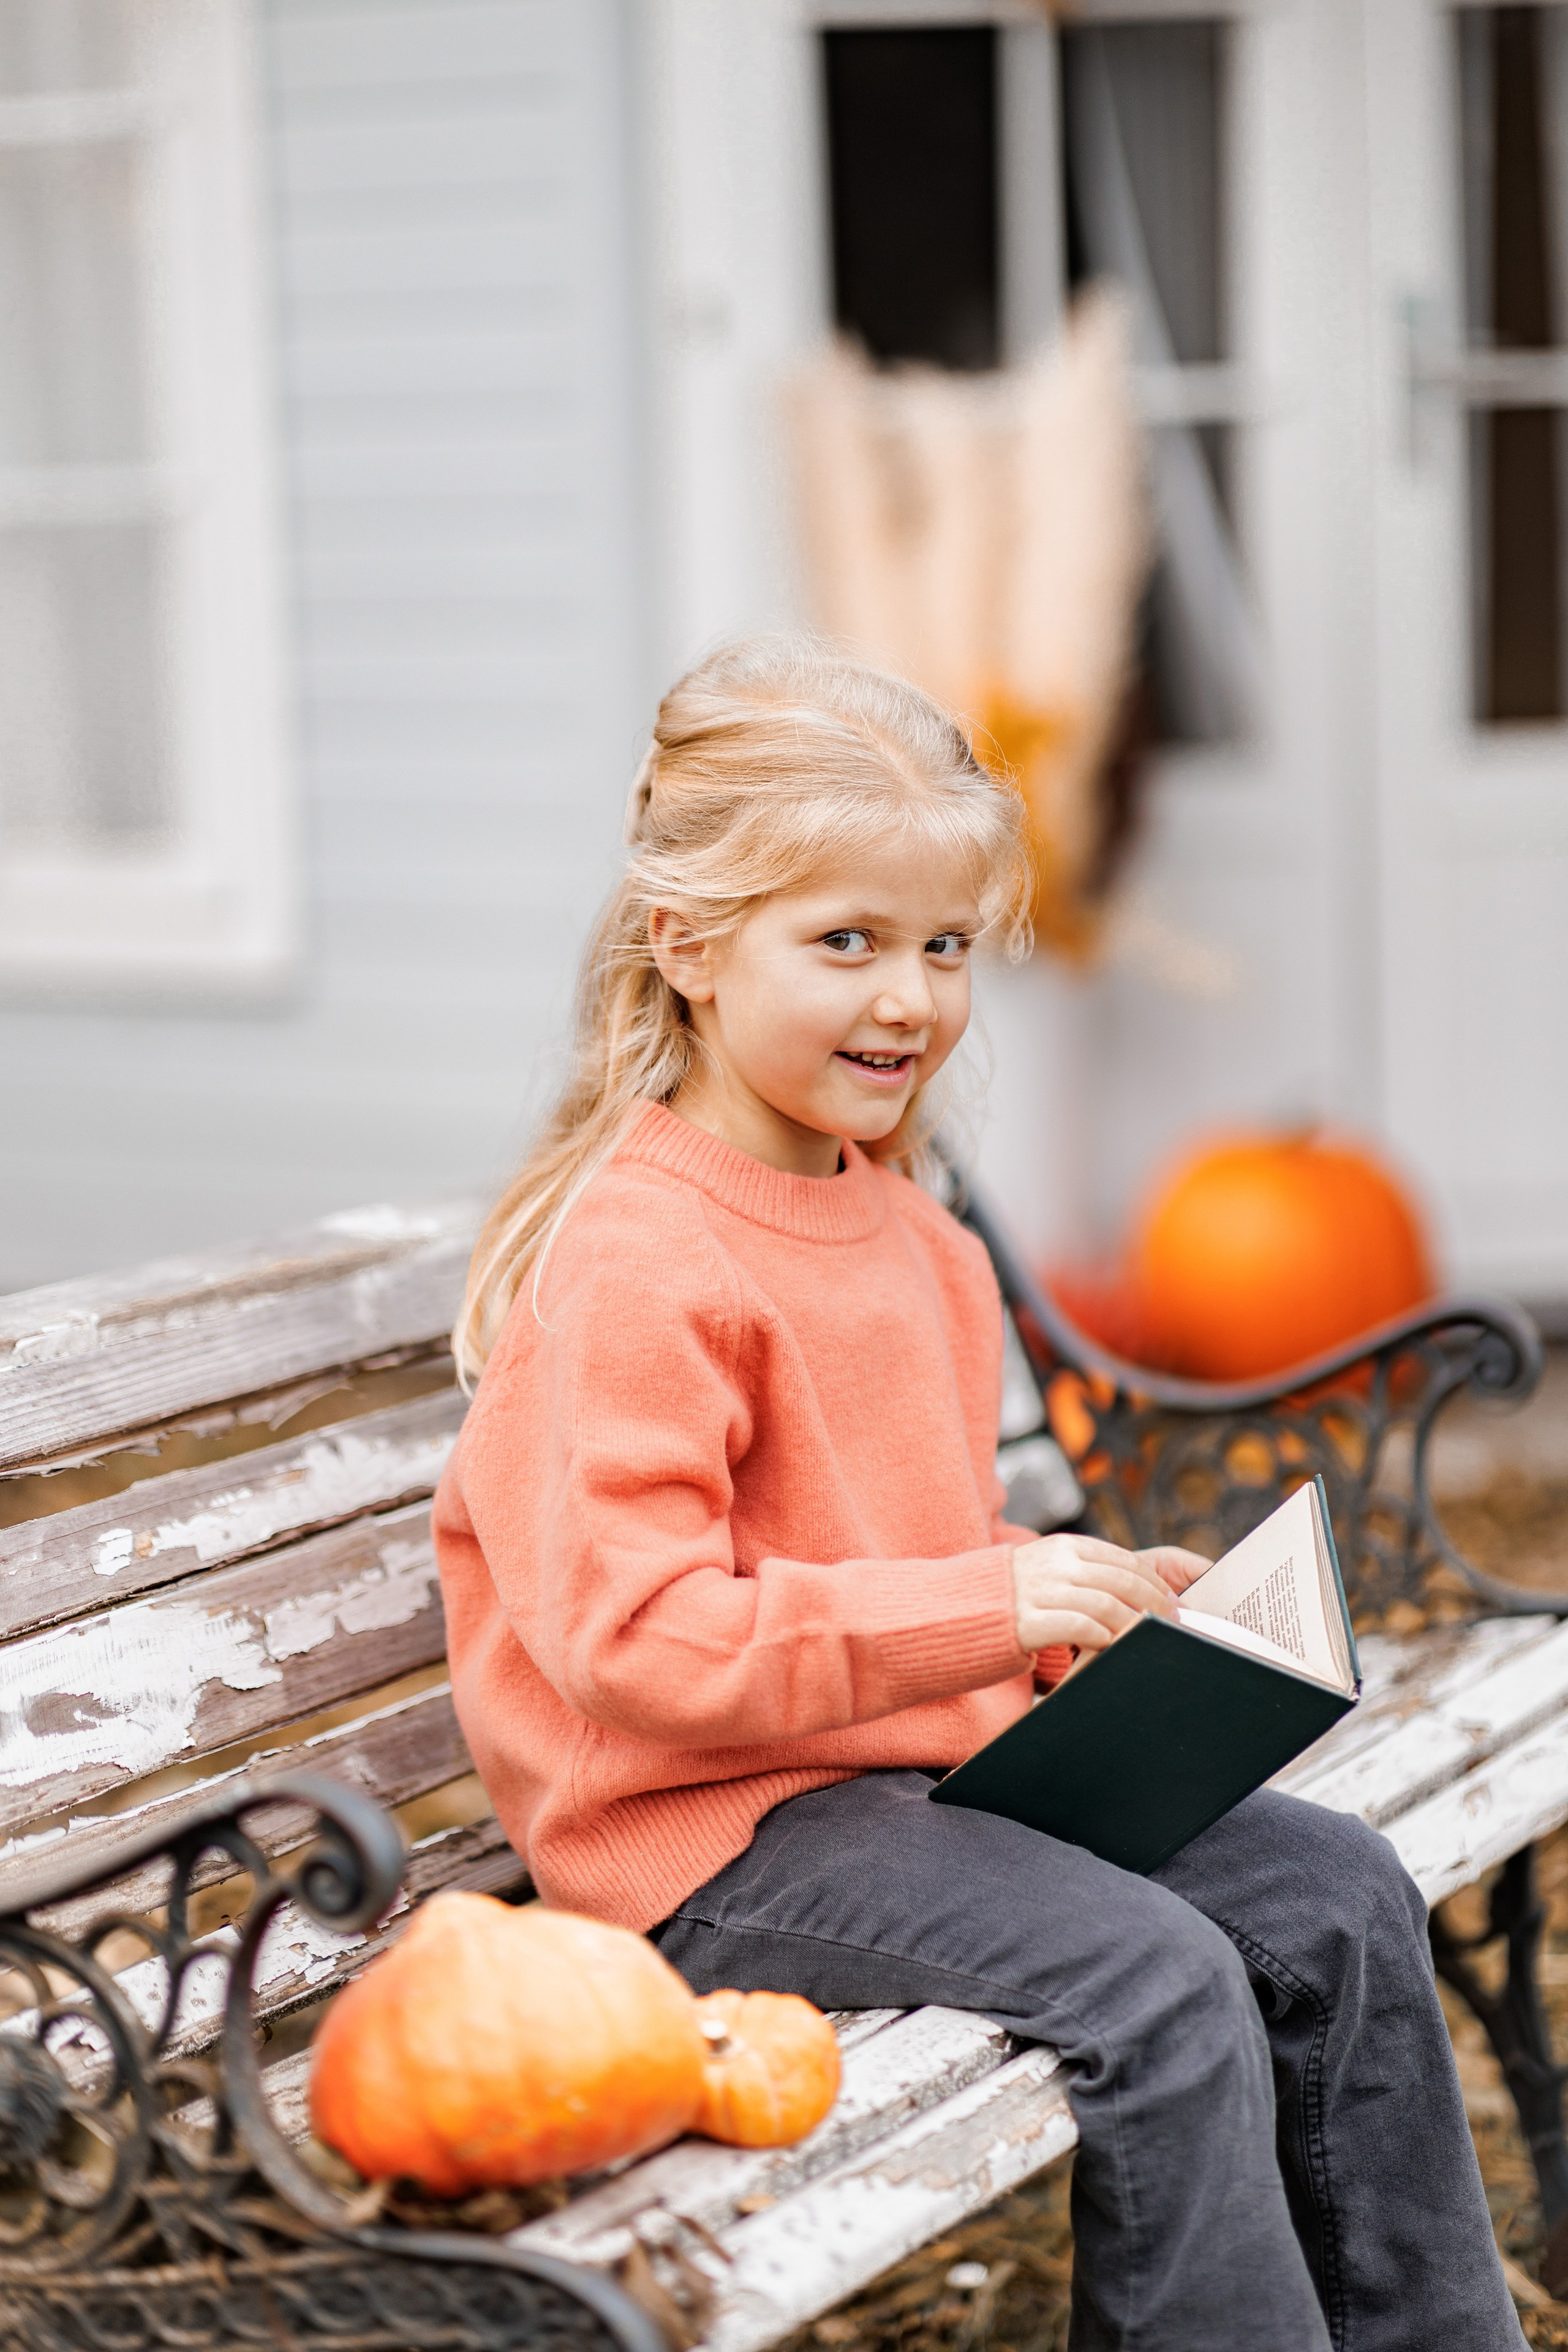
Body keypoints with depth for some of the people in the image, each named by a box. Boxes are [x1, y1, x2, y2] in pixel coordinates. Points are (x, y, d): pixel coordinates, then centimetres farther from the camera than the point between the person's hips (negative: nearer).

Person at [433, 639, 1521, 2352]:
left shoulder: (906, 1231, 14)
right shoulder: (629, 1267, -18)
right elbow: (632, 1636, -27)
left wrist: (1087, 1608, 3)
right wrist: (984, 1608, -30)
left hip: (936, 1756, 9)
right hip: (714, 1826, -9)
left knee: (1337, 1893, 1)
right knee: (1158, 1981, -25)